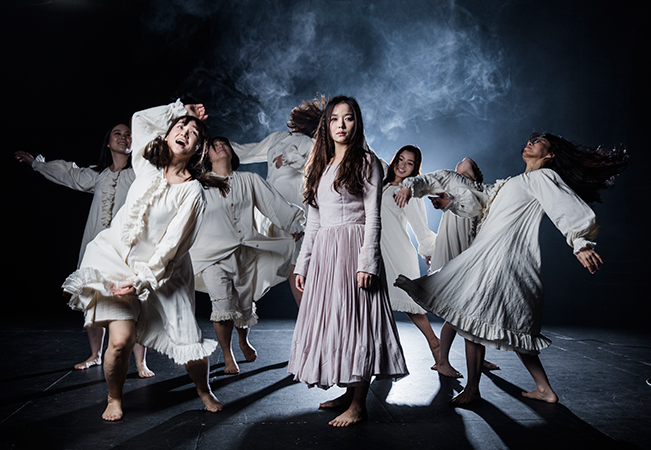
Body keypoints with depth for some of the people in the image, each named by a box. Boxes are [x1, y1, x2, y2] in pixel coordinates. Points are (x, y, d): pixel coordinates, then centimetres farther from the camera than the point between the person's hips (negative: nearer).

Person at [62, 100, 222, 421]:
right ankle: (114, 399, 18)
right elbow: (140, 117, 17)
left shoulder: (192, 191, -11)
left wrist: (141, 280, -16)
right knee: (120, 340, -12)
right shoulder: (148, 165, 1)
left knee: (189, 341, -6)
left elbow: (171, 245, -13)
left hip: (161, 270, -2)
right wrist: (181, 110, 14)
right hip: (115, 257, 2)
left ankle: (203, 390, 25)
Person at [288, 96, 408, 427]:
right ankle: (348, 391, 22)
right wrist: (302, 264, 13)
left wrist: (367, 263, -16)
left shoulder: (366, 162, 0)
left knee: (355, 319, -6)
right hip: (323, 251, 7)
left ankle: (359, 404, 3)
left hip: (353, 249, -6)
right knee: (331, 319, 8)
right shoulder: (320, 166, 17)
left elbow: (373, 217, -7)